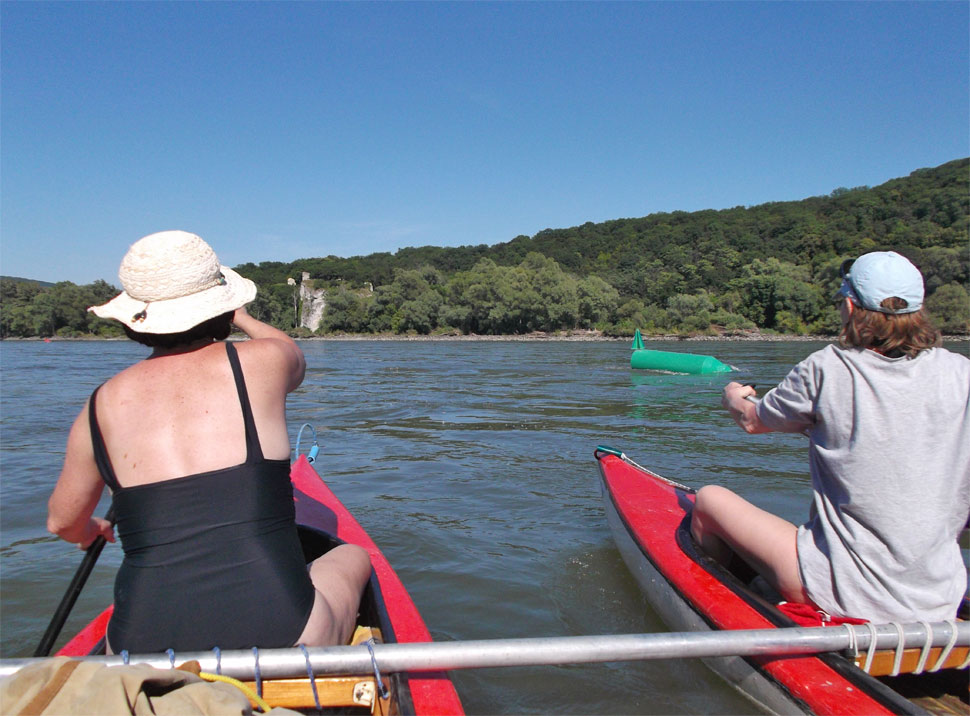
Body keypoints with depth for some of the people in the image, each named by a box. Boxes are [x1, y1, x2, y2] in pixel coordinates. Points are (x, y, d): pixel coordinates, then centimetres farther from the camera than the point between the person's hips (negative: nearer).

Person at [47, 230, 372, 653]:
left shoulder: (101, 406, 3)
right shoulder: (262, 361, -4)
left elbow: (63, 523, 18)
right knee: (352, 555, 27)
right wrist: (240, 318, 42)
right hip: (280, 637, -3)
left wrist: (90, 532, 42)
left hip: (143, 651, 4)